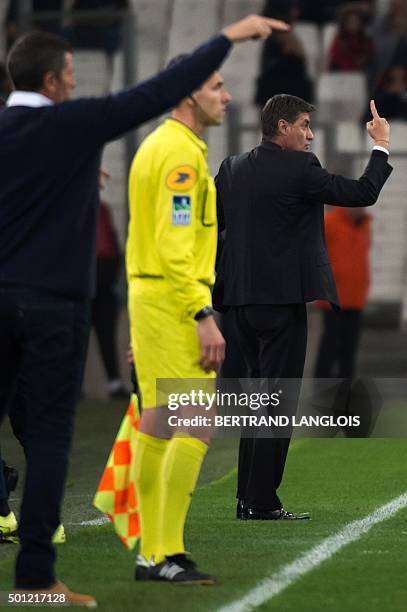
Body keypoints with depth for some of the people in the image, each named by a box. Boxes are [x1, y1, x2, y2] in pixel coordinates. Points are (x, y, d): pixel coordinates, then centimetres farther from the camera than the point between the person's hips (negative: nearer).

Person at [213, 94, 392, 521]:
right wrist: (381, 146, 6)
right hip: (282, 298, -8)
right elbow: (363, 194, -8)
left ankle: (248, 498, 16)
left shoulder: (232, 168, 9)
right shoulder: (299, 168, -12)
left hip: (241, 300, 8)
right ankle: (263, 503, -5)